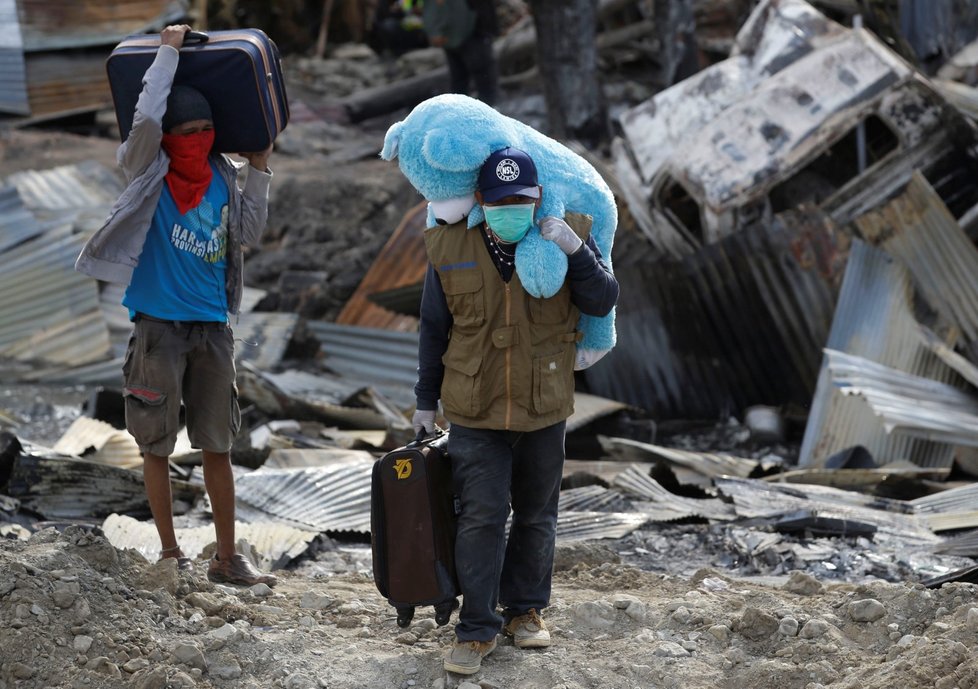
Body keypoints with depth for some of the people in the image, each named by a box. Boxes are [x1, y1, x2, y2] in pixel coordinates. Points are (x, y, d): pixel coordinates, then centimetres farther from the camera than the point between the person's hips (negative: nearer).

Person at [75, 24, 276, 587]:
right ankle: (171, 552, 15)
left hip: (212, 325, 4)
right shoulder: (151, 171, -6)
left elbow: (248, 234, 14)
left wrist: (259, 171, 7)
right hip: (159, 324, -4)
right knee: (158, 445, 4)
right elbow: (146, 117, -23)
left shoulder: (221, 177, 7)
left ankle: (227, 557, 12)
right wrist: (169, 52, -15)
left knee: (219, 445, 7)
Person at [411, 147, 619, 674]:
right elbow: (434, 331, 4)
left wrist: (577, 253, -26)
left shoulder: (566, 235, -5)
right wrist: (426, 401, 7)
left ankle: (525, 610, 30)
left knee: (536, 516, 14)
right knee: (481, 517, -5)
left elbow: (603, 302, -11)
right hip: (475, 413, -1)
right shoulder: (449, 246, -5)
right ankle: (477, 628, 2)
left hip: (543, 411, 1)